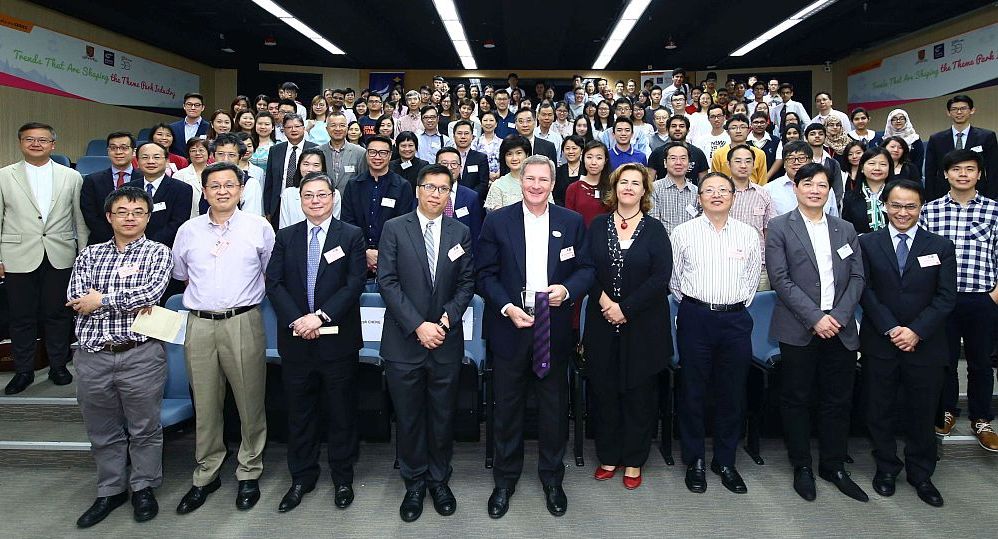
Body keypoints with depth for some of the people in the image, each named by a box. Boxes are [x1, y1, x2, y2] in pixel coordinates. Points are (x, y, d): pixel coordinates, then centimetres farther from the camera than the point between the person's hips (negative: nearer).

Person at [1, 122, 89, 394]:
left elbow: (80, 219, 7)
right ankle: (23, 371, 20)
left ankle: (58, 366, 22)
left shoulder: (72, 177, 5)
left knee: (58, 314, 8)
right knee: (22, 317, 7)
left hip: (60, 257, 0)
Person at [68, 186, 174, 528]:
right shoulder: (90, 254, 11)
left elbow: (152, 292, -15)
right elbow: (76, 296, -4)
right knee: (102, 431, 15)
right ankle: (110, 490, 31)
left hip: (141, 355, -3)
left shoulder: (158, 253, 2)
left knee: (144, 427, 9)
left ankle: (144, 488, 26)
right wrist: (129, 301, -12)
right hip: (93, 355, 3)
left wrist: (101, 300, -9)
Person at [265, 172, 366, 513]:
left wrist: (320, 316, -17)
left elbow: (355, 284, -9)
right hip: (296, 340, 3)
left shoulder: (351, 236, -1)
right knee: (299, 414, 13)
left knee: (341, 414, 9)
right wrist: (296, 320, -14)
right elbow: (274, 283, 0)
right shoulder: (285, 237, 8)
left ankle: (343, 478, 25)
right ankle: (301, 478, 28)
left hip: (338, 340, -2)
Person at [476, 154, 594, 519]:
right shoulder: (497, 221, 0)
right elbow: (485, 273, -1)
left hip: (554, 328, 1)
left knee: (554, 406, 11)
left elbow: (586, 268, 5)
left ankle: (552, 478, 30)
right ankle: (505, 479, 27)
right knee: (507, 407, 10)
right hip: (510, 325, -1)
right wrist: (507, 307, -14)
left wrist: (567, 290, -14)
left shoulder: (572, 222, 4)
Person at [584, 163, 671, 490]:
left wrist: (625, 308, -14)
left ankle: (633, 461, 21)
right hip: (602, 323, 2)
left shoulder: (655, 230, -1)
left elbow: (661, 277, -9)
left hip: (642, 324, -2)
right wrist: (603, 300, -14)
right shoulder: (598, 226, 5)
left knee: (639, 393, 7)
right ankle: (608, 457, 24)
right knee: (604, 391, 8)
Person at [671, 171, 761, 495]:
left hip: (735, 319, 2)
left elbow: (752, 277, 14)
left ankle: (725, 461, 23)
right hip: (695, 318, -2)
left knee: (733, 393, 8)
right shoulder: (683, 232, 1)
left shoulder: (748, 234, 6)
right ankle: (695, 461, 19)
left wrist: (737, 306, 11)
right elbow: (673, 276, 8)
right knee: (693, 391, 5)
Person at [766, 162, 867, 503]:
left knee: (838, 401, 10)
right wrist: (815, 318, -14)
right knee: (797, 399, 6)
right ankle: (802, 467, 20)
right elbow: (780, 279, -9)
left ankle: (833, 465, 25)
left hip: (840, 329, 4)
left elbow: (857, 278, 7)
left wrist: (838, 316, -8)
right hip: (799, 330, -3)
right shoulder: (780, 228, 0)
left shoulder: (845, 230, 13)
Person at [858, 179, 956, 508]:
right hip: (879, 344, 0)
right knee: (880, 411, 9)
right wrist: (891, 329, -14)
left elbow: (946, 297, -3)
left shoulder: (941, 247, 4)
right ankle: (886, 468, 26)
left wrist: (916, 331, -14)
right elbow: (865, 291, -4)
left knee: (922, 414, 10)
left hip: (925, 345, 1)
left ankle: (921, 474, 27)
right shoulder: (867, 244, 1)